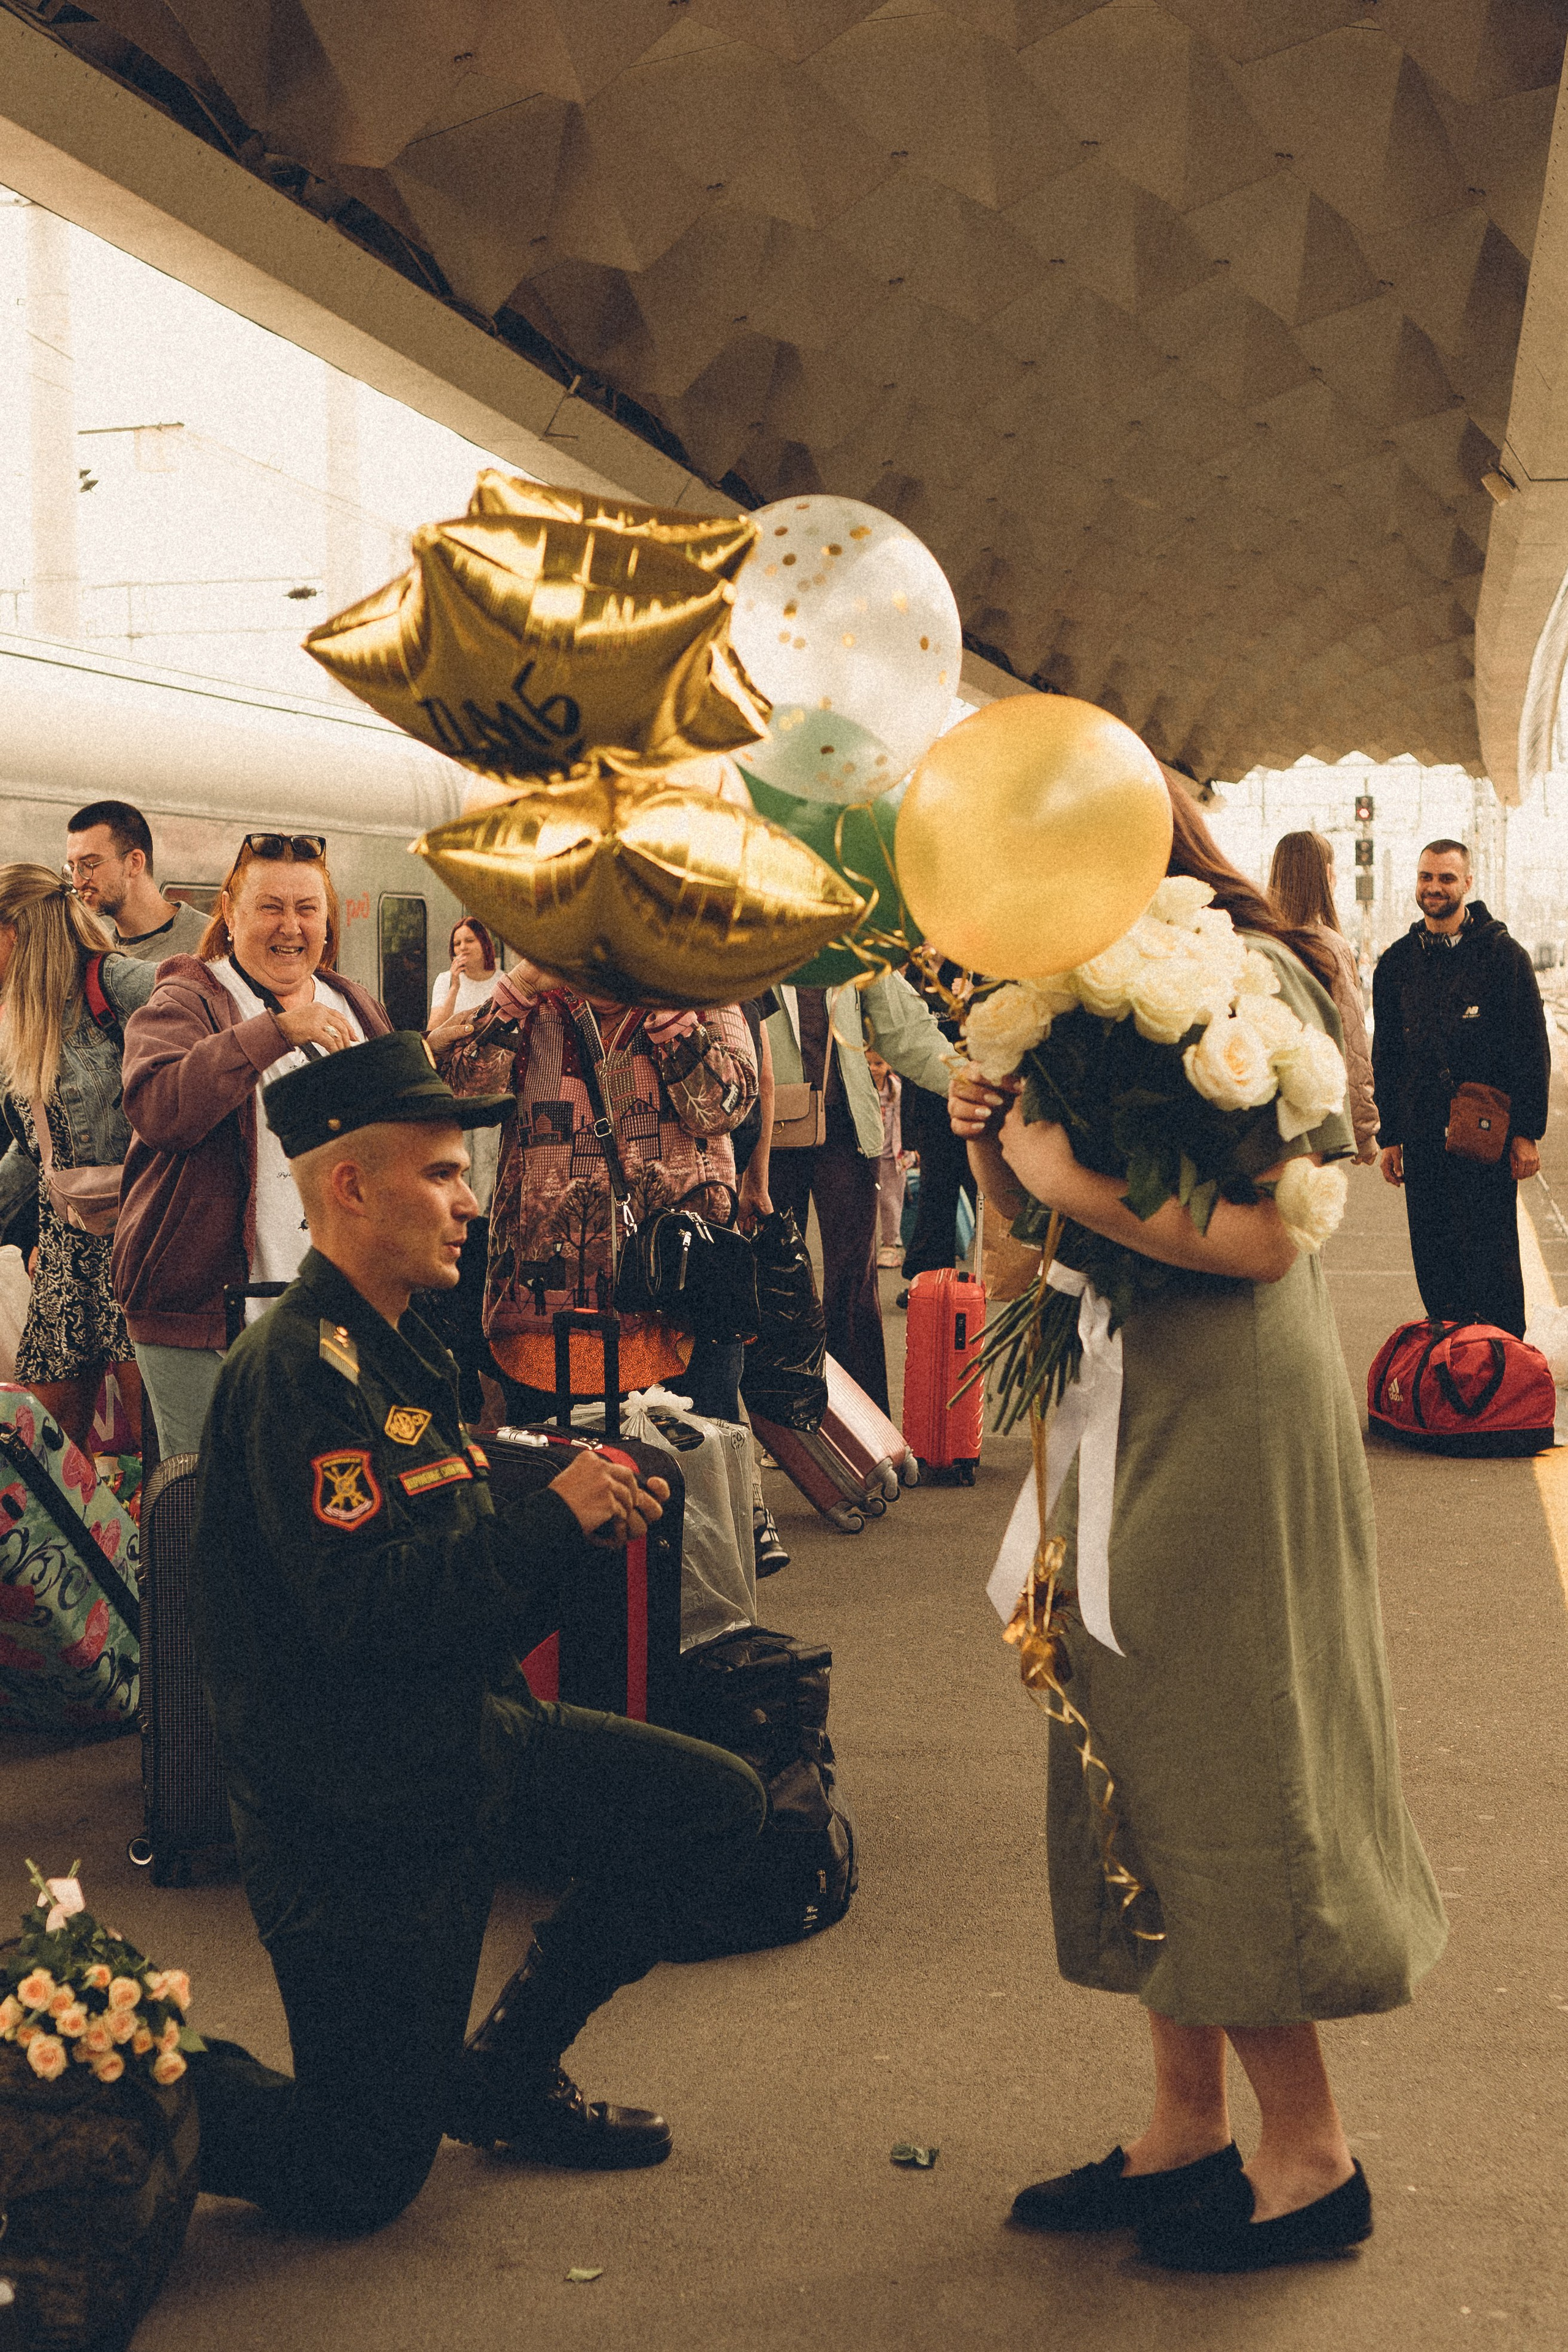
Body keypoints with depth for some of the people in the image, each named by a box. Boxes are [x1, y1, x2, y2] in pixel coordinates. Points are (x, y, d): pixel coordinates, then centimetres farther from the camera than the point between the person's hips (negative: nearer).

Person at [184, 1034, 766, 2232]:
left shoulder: (400, 1352, 12)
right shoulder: (299, 1369, -21)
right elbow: (364, 1612, -29)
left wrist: (590, 1512, -3)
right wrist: (554, 1516, -21)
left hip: (467, 1737, 9)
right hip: (357, 1809, -9)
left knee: (718, 1806, 8)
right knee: (360, 2177, -4)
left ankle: (505, 2075, 20)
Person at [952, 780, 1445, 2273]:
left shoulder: (1248, 977, -13)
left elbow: (1262, 1239, -22)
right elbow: (1046, 1223, 14)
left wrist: (1075, 1181, -21)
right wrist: (992, 1146, -4)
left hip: (1230, 1411, -9)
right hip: (1133, 1410, 9)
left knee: (1222, 1776, -1)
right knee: (1139, 1763, 11)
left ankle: (1309, 2156, 13)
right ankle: (1186, 2131, 21)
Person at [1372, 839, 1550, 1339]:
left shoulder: (1501, 954, -1)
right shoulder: (1397, 963, 11)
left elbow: (1532, 1049, -2)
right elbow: (1385, 1056, 16)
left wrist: (1526, 1132, -7)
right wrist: (1389, 1137, 12)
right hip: (1422, 1139, 4)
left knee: (1491, 1256, -5)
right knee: (1432, 1260, 7)